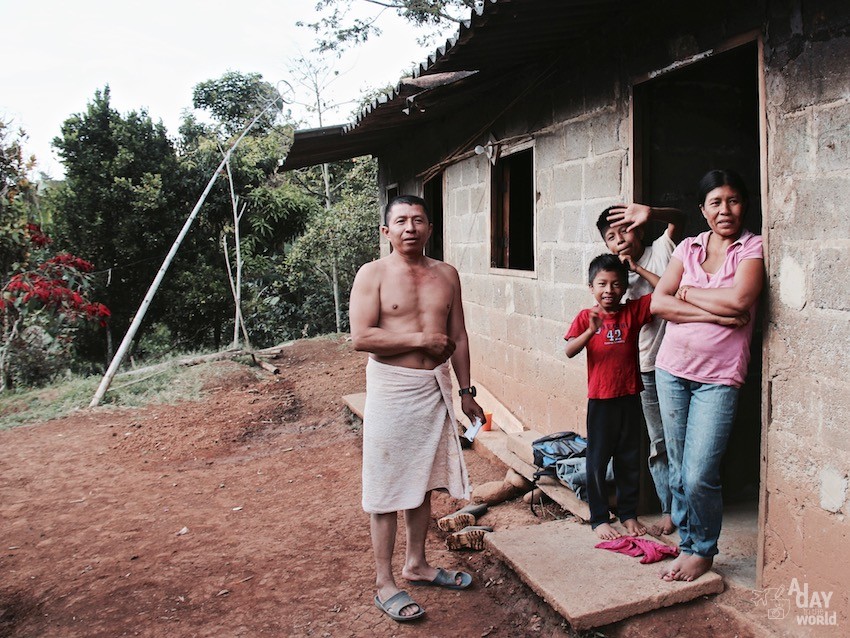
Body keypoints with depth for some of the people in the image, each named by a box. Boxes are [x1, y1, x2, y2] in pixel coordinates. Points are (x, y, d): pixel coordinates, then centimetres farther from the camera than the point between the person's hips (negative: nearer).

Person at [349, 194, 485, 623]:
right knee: (387, 489, 3)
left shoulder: (446, 275, 7)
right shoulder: (373, 274, -8)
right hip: (391, 388, -5)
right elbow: (361, 337, -18)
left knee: (424, 481, 16)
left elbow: (458, 337, 11)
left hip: (435, 387, 5)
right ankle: (385, 584, 16)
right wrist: (420, 339, -15)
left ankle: (416, 564, 34)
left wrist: (465, 391, 10)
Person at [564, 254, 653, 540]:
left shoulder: (633, 311, 1)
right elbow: (569, 351, -18)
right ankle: (599, 518, 19)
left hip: (630, 398, 2)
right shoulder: (586, 317, -4)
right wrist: (591, 331, -32)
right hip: (600, 400, -2)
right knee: (598, 460, 7)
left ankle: (628, 513, 30)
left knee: (630, 459, 14)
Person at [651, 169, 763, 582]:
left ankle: (702, 551, 18)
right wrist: (715, 313, -14)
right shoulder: (688, 248, 9)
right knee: (678, 469, 11)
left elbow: (739, 299, -20)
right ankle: (687, 543, 28)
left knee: (699, 475, -6)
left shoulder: (753, 248, -2)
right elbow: (658, 303, -3)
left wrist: (688, 292, -5)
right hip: (672, 368, 4)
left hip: (718, 377, -4)